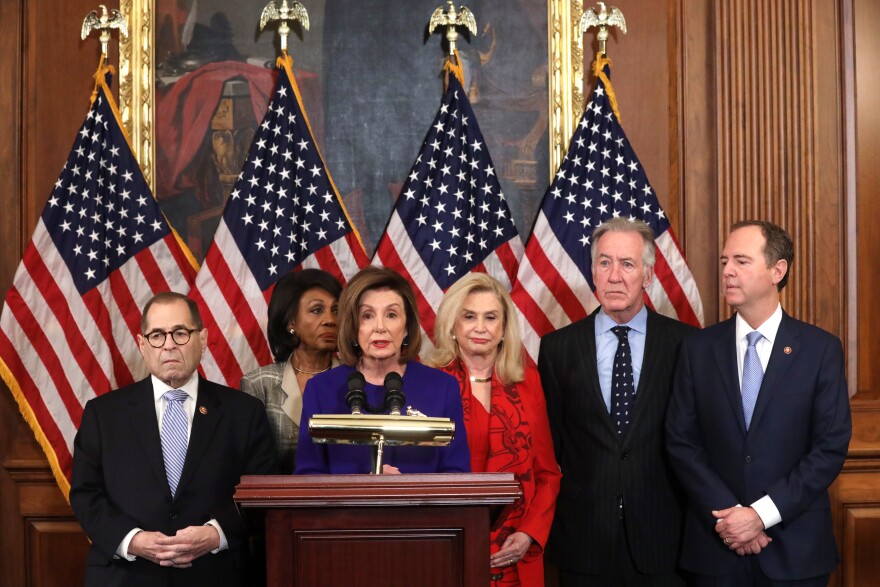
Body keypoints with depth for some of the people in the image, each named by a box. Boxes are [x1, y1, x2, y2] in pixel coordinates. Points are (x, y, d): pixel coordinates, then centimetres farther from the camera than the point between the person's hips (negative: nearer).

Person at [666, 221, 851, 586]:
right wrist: (727, 515, -12)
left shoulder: (822, 349, -2)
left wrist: (762, 513, -13)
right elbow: (681, 442, -1)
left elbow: (832, 446, -6)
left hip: (795, 546, -1)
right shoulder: (698, 349, 2)